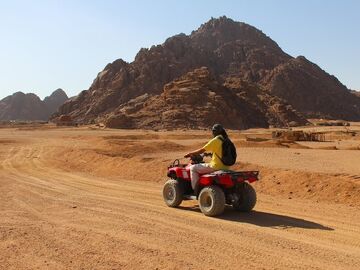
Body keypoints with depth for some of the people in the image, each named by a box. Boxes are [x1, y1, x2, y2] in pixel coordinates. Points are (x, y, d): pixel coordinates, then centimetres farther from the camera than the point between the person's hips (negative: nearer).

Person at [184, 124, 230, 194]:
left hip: (216, 167, -8)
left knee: (193, 168, 2)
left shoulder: (215, 140, -13)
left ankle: (196, 191, 2)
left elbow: (202, 150, -10)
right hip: (225, 167, 8)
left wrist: (190, 153, 2)